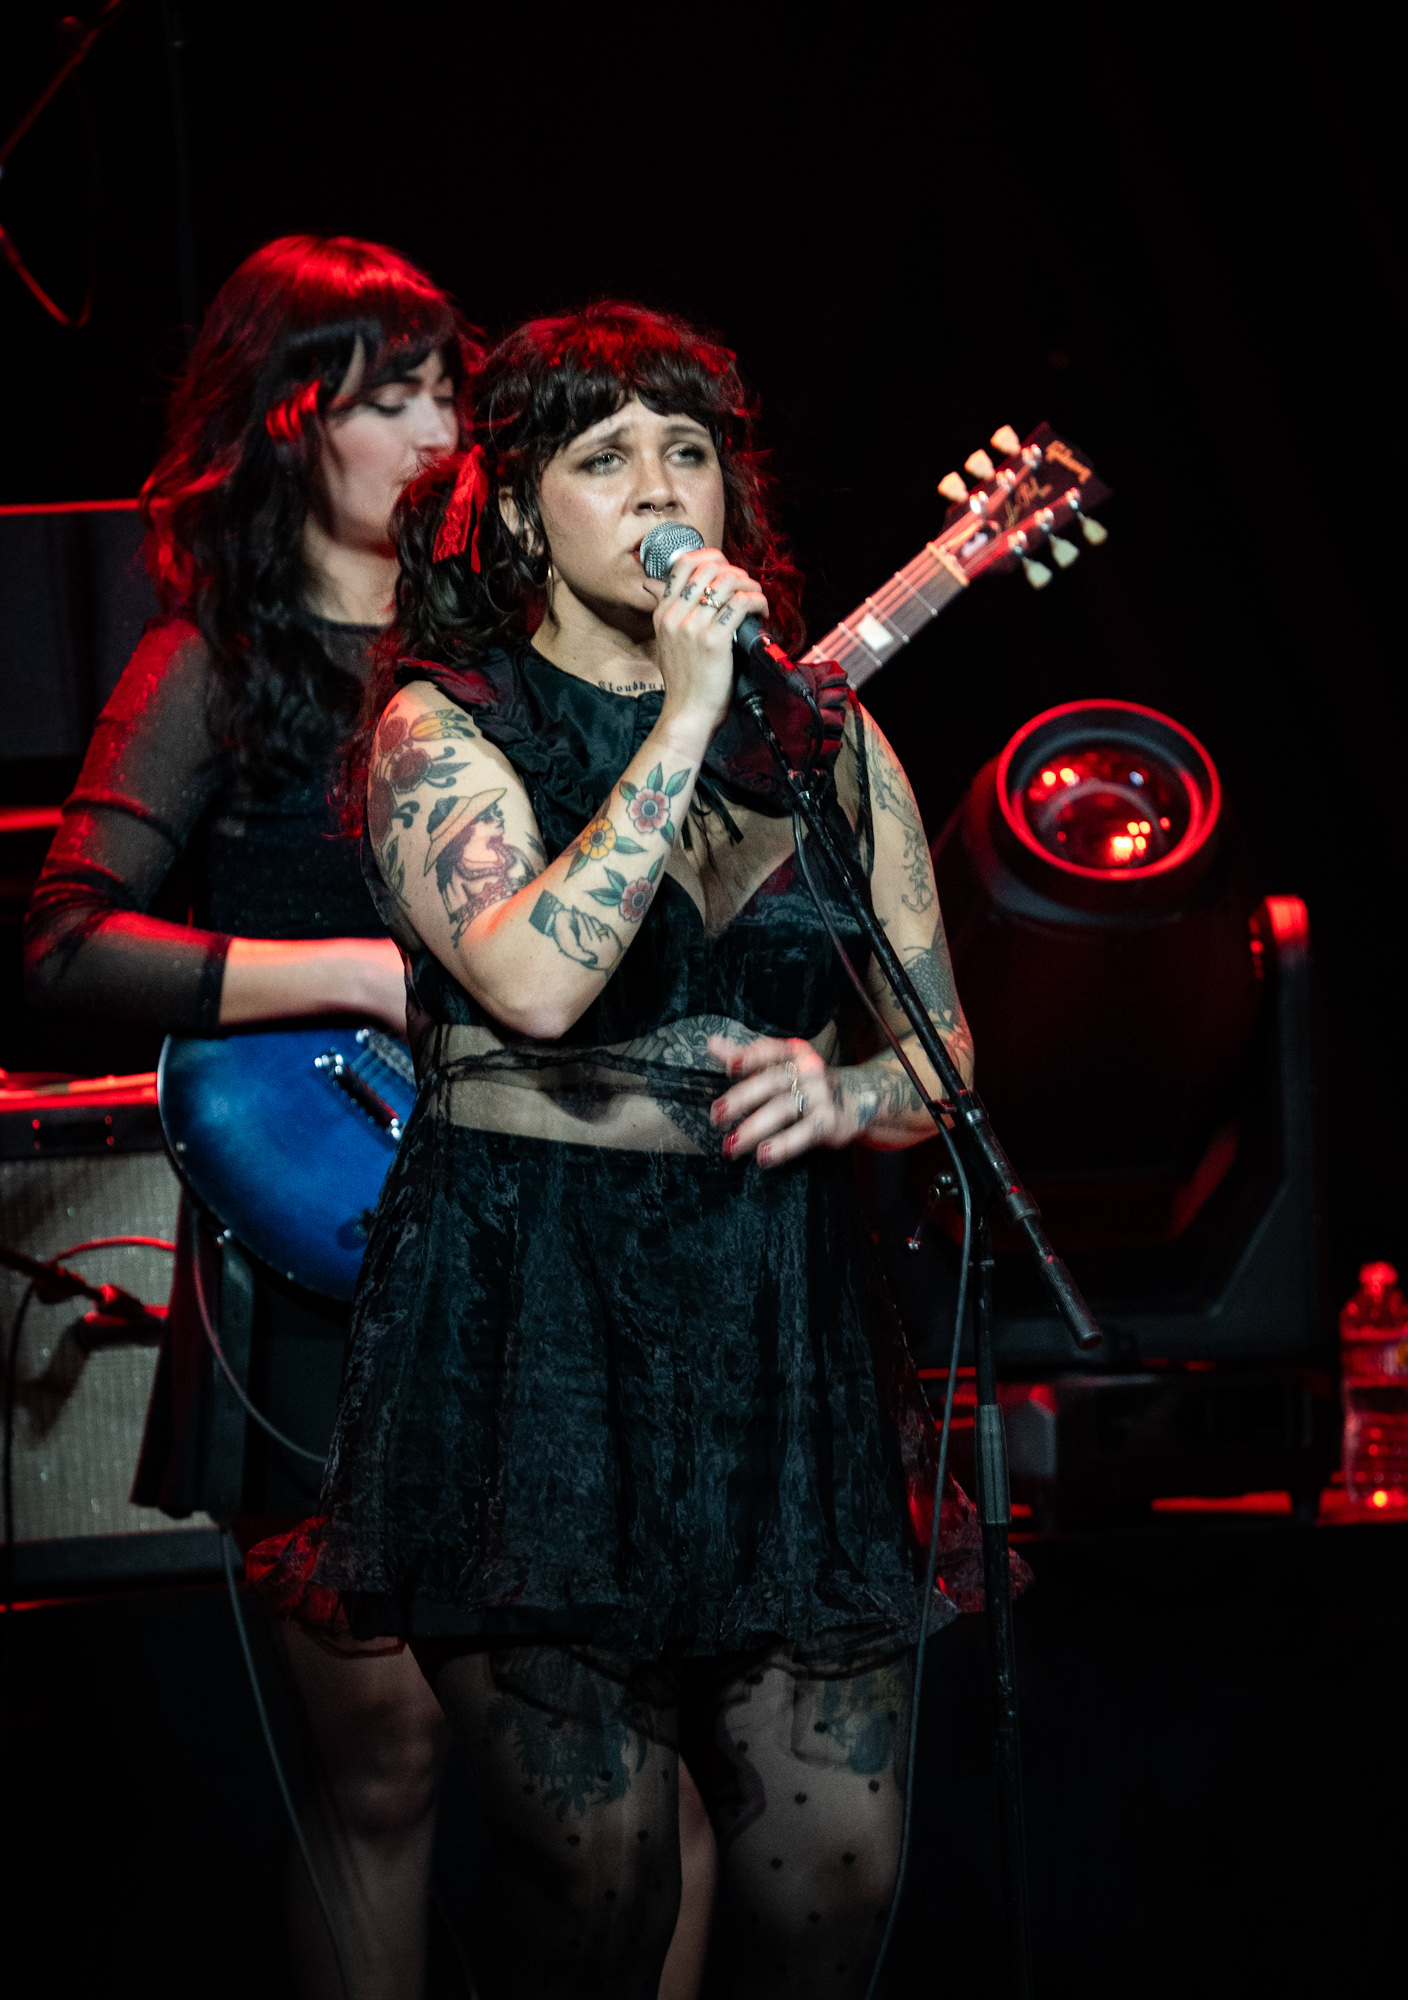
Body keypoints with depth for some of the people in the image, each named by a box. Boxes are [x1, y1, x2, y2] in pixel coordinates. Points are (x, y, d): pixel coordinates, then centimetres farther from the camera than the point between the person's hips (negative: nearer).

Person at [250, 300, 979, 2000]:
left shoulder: (826, 737, 11)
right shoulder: (440, 725, -1)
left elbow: (947, 1048, 15)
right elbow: (535, 981, -20)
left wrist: (844, 1091, -7)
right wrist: (686, 717, -18)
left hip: (782, 1331, 4)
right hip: (527, 1332, -4)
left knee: (840, 1859, 1)